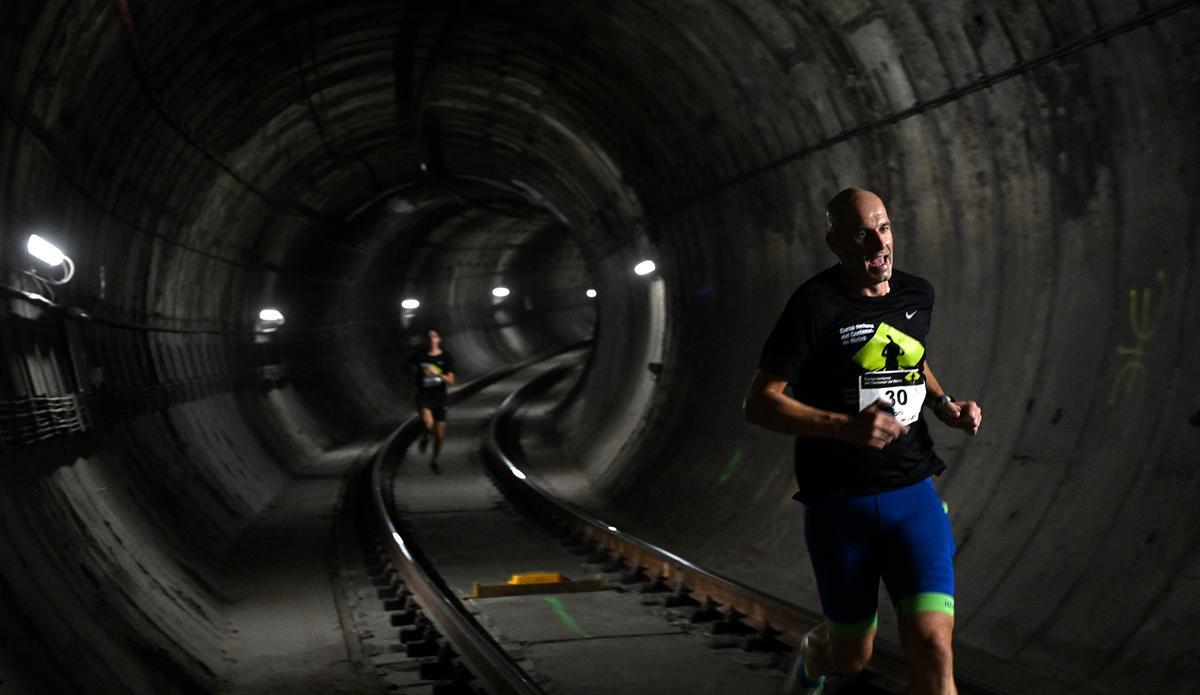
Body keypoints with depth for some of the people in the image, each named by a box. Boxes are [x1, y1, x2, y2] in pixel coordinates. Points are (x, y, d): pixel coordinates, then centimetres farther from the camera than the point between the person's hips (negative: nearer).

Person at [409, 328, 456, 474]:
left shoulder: (446, 357, -3)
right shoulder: (418, 356, -2)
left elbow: (450, 380, -10)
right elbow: (413, 368, 20)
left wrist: (438, 374, -27)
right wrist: (414, 384, 8)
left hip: (440, 397, 2)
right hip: (423, 395, -1)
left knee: (440, 435, 8)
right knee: (428, 423, -30)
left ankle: (434, 461, 33)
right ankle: (425, 438, 6)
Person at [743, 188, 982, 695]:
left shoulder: (917, 295, 6)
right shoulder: (816, 305, -12)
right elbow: (759, 403, -14)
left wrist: (944, 405, 7)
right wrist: (846, 427, -26)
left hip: (913, 495, 3)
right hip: (838, 503, -3)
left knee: (932, 648, -14)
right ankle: (813, 654, 50)